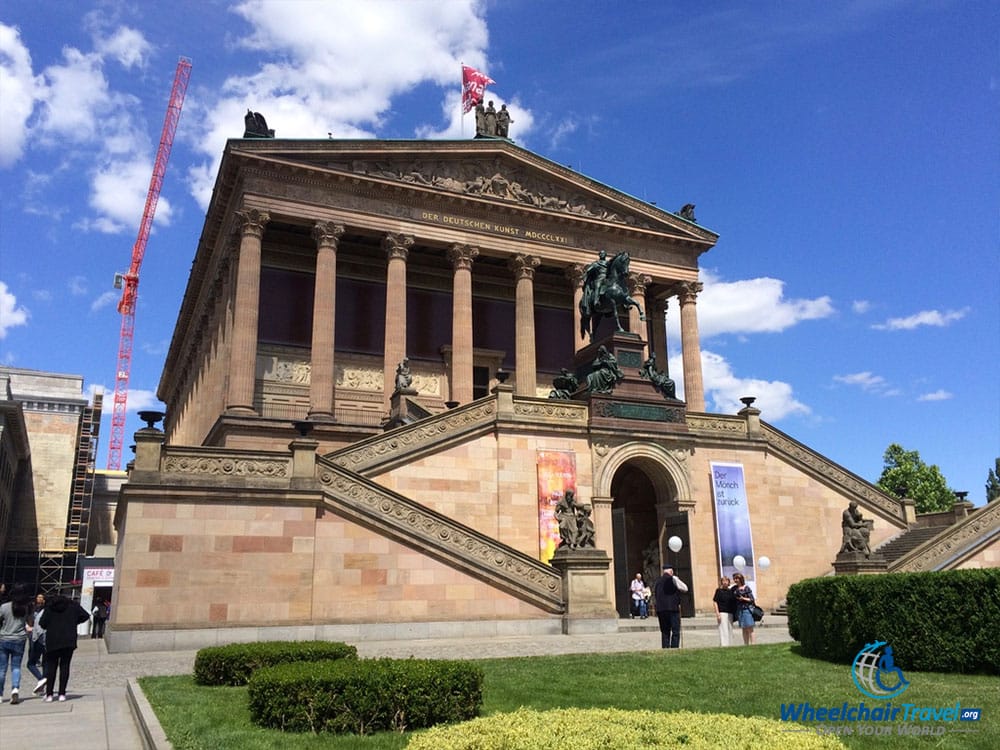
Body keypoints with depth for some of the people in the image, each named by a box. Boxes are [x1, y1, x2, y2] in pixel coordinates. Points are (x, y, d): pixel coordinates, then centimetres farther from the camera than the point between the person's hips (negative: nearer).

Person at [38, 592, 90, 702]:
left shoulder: (49, 607, 6)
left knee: (51, 666, 6)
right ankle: (62, 694, -1)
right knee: (65, 666, 4)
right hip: (69, 641, 0)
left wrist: (50, 626, 16)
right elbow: (85, 616, 6)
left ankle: (49, 694, 0)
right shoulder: (73, 605, 8)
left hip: (52, 641, 0)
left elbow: (42, 623, -2)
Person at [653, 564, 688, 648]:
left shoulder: (658, 581, 11)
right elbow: (685, 589, 1)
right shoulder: (673, 579, -5)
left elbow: (654, 595, 17)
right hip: (673, 608, -5)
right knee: (675, 632, -1)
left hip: (660, 609, 5)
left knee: (665, 632, 9)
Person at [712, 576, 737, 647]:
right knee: (723, 631, -8)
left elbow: (734, 602, 19)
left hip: (730, 614, 6)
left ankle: (729, 645, 17)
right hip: (722, 613, -6)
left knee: (730, 631, 10)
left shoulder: (731, 591, 12)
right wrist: (717, 613, -14)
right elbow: (714, 602, -6)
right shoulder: (719, 590, -3)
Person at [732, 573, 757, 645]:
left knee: (750, 629, -4)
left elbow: (752, 599, -6)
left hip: (747, 609, -5)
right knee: (744, 629, 8)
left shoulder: (746, 588, -6)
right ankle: (746, 645, 12)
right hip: (739, 610, 5)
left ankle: (753, 644, -4)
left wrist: (743, 598, -17)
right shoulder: (734, 589, 9)